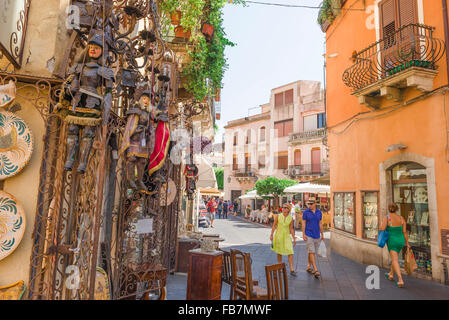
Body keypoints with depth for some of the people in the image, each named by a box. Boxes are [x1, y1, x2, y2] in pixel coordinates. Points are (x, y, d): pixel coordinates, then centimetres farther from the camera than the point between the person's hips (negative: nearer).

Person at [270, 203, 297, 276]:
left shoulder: (290, 218, -3)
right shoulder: (278, 216, -6)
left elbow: (291, 229, 4)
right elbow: (274, 226, 0)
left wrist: (294, 239, 4)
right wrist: (271, 235, -3)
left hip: (287, 236, 1)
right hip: (278, 235, 0)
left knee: (290, 252, -8)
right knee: (279, 252, 11)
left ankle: (291, 270, -3)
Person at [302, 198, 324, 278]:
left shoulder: (319, 212, 5)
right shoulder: (305, 212, -5)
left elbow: (320, 223, 12)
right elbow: (303, 224, -4)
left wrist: (322, 234, 12)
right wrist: (303, 234, -11)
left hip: (317, 235, 4)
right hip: (308, 235, -4)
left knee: (311, 252, 13)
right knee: (312, 252, -9)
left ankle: (308, 267, 26)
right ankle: (315, 270, -9)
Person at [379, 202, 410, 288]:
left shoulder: (386, 218, -14)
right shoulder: (401, 218, -3)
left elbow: (382, 230, -20)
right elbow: (404, 232, -3)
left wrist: (380, 227, 3)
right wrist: (407, 243, 5)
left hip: (392, 241, -5)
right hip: (401, 240, 5)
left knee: (395, 260, -1)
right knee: (394, 257, 24)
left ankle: (400, 280, -14)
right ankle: (391, 275, 39)